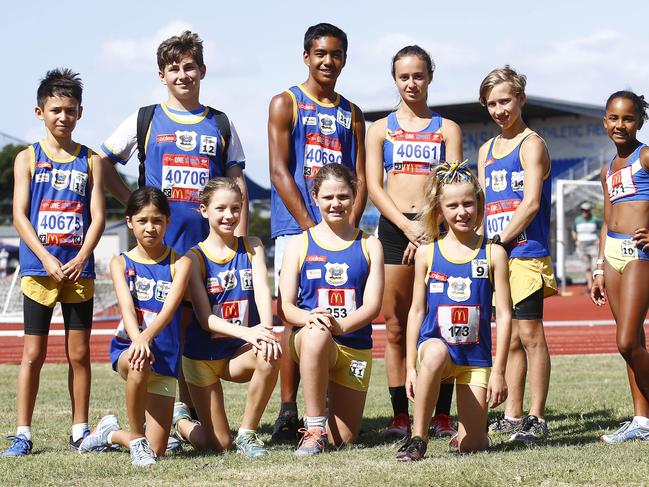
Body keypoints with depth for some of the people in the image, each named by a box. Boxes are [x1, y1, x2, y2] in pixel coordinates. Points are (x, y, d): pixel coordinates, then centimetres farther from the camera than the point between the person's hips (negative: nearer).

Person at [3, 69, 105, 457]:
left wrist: (80, 260, -13)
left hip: (79, 271, 1)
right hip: (39, 269, -1)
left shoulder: (90, 161, 7)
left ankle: (80, 431, 13)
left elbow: (98, 217, 2)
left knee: (80, 353, 5)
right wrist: (47, 259, -14)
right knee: (34, 354, 1)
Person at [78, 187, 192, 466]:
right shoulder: (121, 263, 1)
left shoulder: (180, 263, -1)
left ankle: (112, 433, 30)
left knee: (157, 450, -5)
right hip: (126, 347, -1)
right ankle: (136, 439, -16)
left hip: (164, 357, 1)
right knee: (139, 364, -41)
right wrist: (137, 340, -38)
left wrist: (147, 336, -39)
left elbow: (170, 307, -18)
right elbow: (126, 306, -16)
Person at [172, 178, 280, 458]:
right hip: (203, 353, -2)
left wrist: (266, 329, -34)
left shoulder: (252, 247, 2)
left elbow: (262, 289, -14)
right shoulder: (195, 257, -8)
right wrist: (246, 332, -32)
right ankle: (179, 421, 32)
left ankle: (247, 434, -14)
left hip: (240, 352, 2)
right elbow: (206, 319, -15)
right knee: (218, 445, -4)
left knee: (269, 356, -34)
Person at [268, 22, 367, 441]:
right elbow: (279, 172, -5)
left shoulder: (351, 114, 16)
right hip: (296, 226, -4)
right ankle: (288, 412, -6)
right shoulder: (286, 104, 4)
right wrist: (313, 228, -12)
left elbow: (360, 179, 11)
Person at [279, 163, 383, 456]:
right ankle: (313, 430, -28)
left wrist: (340, 325, -24)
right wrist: (310, 318, -25)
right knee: (316, 333, -41)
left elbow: (372, 305, -3)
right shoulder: (299, 245, 7)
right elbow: (285, 306, -1)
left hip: (355, 346, 2)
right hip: (307, 341, -2)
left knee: (343, 440, -2)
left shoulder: (369, 246, 8)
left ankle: (329, 400, 34)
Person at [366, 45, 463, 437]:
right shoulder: (381, 129, 12)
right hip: (394, 229, 1)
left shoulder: (447, 129, 11)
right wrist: (408, 226, -10)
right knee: (396, 328, 0)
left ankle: (443, 415, 0)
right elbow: (374, 186, 3)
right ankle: (400, 416, 4)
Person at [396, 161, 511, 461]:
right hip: (435, 345, -1)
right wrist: (411, 366, -1)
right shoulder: (427, 253, 2)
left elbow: (504, 315, -2)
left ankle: (468, 433, 35)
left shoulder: (493, 254, -1)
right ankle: (418, 438, -26)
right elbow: (416, 310, 4)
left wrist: (498, 371, -6)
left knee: (471, 444, -4)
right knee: (435, 353, -40)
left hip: (476, 356, 1)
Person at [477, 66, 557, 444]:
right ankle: (512, 417, 16)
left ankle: (537, 419, -4)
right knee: (510, 338, 11)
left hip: (526, 253, -7)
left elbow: (531, 203, -13)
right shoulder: (487, 150, 18)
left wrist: (500, 240, -14)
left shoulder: (532, 145, -4)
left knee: (530, 334, -7)